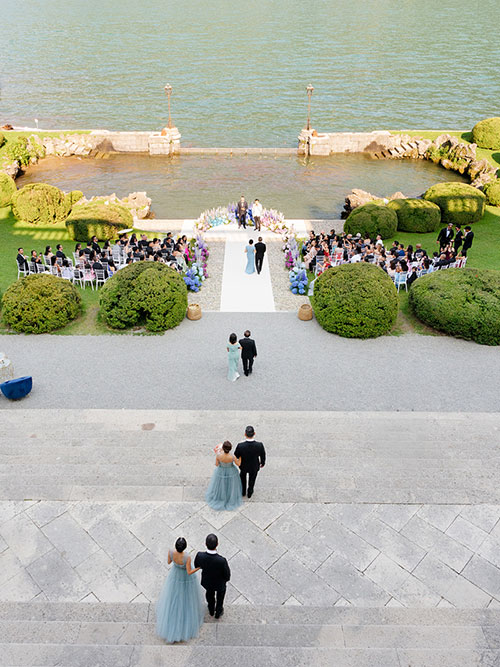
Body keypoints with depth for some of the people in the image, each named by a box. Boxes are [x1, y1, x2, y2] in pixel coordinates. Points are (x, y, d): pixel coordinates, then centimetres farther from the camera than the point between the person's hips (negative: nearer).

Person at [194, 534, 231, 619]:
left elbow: (197, 566, -13)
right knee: (220, 594, 33)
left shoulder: (199, 555, -38)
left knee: (210, 593, 36)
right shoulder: (222, 561, -45)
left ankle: (211, 610, 62)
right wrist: (226, 578, -1)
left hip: (207, 580, 2)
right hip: (219, 582, -2)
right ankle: (218, 612, 57)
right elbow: (227, 576, -25)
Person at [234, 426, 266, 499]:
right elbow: (263, 456, -16)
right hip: (254, 466, 0)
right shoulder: (259, 445, -36)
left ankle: (243, 492, 56)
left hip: (243, 465, 0)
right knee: (252, 479, 32)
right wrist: (262, 463, 7)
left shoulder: (240, 445, -39)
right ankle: (249, 493, 56)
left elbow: (236, 456, -18)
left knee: (242, 476, 34)